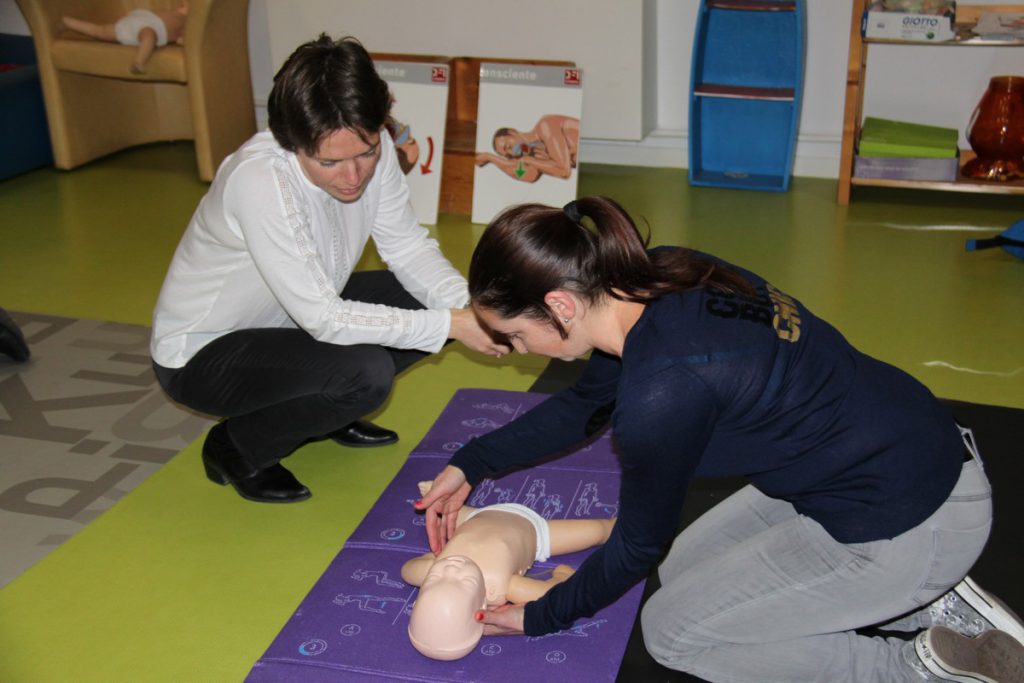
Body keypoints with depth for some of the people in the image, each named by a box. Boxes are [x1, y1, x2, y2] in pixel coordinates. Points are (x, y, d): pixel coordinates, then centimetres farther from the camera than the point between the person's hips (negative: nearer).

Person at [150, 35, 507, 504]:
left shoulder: (370, 149, -16)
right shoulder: (260, 179, -35)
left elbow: (409, 249, -7)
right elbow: (323, 318, -34)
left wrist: (469, 308, -26)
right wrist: (450, 325, -34)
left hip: (300, 317, 7)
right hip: (201, 354, -7)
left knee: (430, 300, -5)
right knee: (366, 372, -30)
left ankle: (324, 410, 14)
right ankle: (234, 449, -2)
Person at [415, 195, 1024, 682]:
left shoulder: (662, 394, -30)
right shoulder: (663, 277, -6)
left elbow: (638, 547, -11)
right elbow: (582, 404, 13)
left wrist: (538, 618, 5)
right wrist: (470, 466, 15)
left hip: (904, 527, -8)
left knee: (672, 629, 4)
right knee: (683, 566, 18)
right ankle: (933, 600, 17)